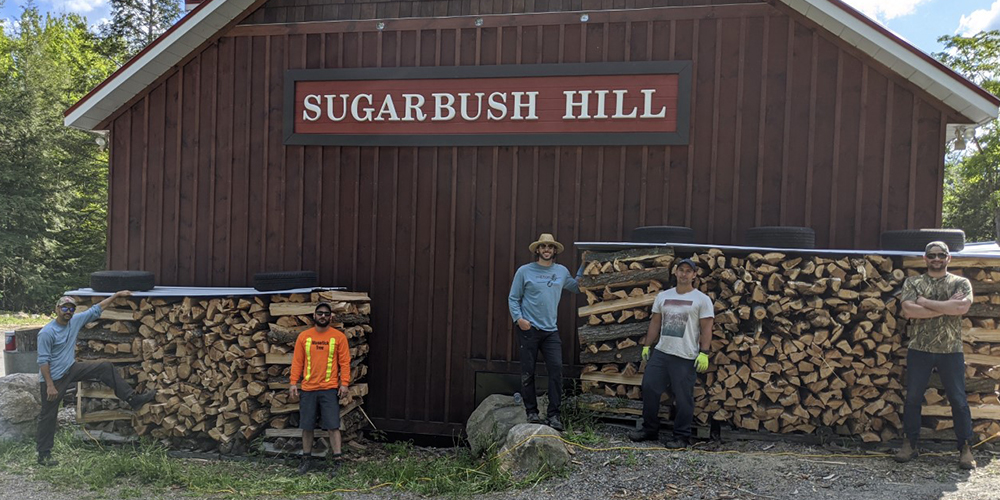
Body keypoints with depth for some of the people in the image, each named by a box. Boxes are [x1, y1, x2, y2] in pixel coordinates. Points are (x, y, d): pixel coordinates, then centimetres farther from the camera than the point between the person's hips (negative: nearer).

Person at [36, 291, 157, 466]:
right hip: (54, 377, -6)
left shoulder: (76, 321, -3)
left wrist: (116, 295, 6)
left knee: (105, 368, -3)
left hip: (71, 369, 7)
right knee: (48, 415, 2)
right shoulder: (46, 332, -21)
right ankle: (43, 455, 13)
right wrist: (50, 385, -22)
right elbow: (43, 360, -20)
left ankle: (132, 398, 0)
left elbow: (96, 310, 7)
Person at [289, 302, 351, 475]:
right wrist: (293, 382, -1)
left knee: (333, 426, -4)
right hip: (307, 389, 2)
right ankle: (306, 459, 23)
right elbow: (297, 361, 6)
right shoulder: (303, 336, 5)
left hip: (330, 389, -2)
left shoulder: (339, 337, 0)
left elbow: (344, 362, -1)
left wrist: (344, 383, -9)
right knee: (307, 426, 9)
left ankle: (337, 461, 2)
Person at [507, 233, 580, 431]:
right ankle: (532, 411, 15)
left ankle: (553, 414, -1)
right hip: (528, 329, -2)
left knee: (556, 369, -8)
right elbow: (513, 298, 2)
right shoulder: (524, 271, 1)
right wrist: (518, 318, -12)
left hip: (551, 331, 2)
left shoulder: (561, 271, 10)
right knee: (528, 372, 3)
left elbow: (577, 287, 22)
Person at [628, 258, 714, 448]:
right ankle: (650, 429, 20)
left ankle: (682, 437, 10)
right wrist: (646, 345, 12)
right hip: (660, 352, 5)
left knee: (683, 398, -1)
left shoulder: (702, 299, -2)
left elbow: (706, 329, -6)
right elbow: (655, 323, 16)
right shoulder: (663, 296, 13)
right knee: (649, 388, 6)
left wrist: (704, 353, -14)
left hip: (686, 357, -5)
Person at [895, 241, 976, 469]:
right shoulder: (912, 283, 4)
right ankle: (910, 444, 18)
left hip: (951, 351, -1)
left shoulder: (961, 283, 3)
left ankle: (966, 448, 14)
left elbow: (962, 307, -18)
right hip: (919, 350, 1)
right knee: (913, 398, 6)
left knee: (958, 399, 3)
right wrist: (946, 306, -16)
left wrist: (926, 302, -15)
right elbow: (908, 310, -14)